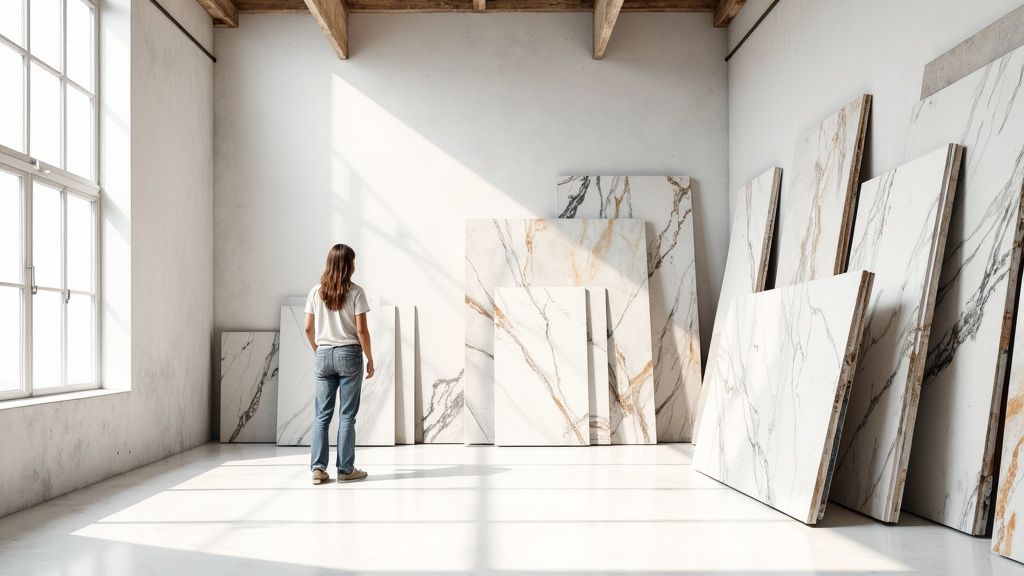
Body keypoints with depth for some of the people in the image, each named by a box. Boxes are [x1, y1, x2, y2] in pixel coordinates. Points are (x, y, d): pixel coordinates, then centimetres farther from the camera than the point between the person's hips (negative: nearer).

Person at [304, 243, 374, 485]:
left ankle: (318, 469, 8)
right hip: (348, 355, -3)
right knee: (347, 416, 3)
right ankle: (345, 470, 8)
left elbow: (308, 328, 6)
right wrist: (370, 358, 0)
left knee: (321, 415, 8)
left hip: (323, 356, 4)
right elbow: (361, 330, -9)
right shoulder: (355, 292, -7)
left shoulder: (316, 292, 5)